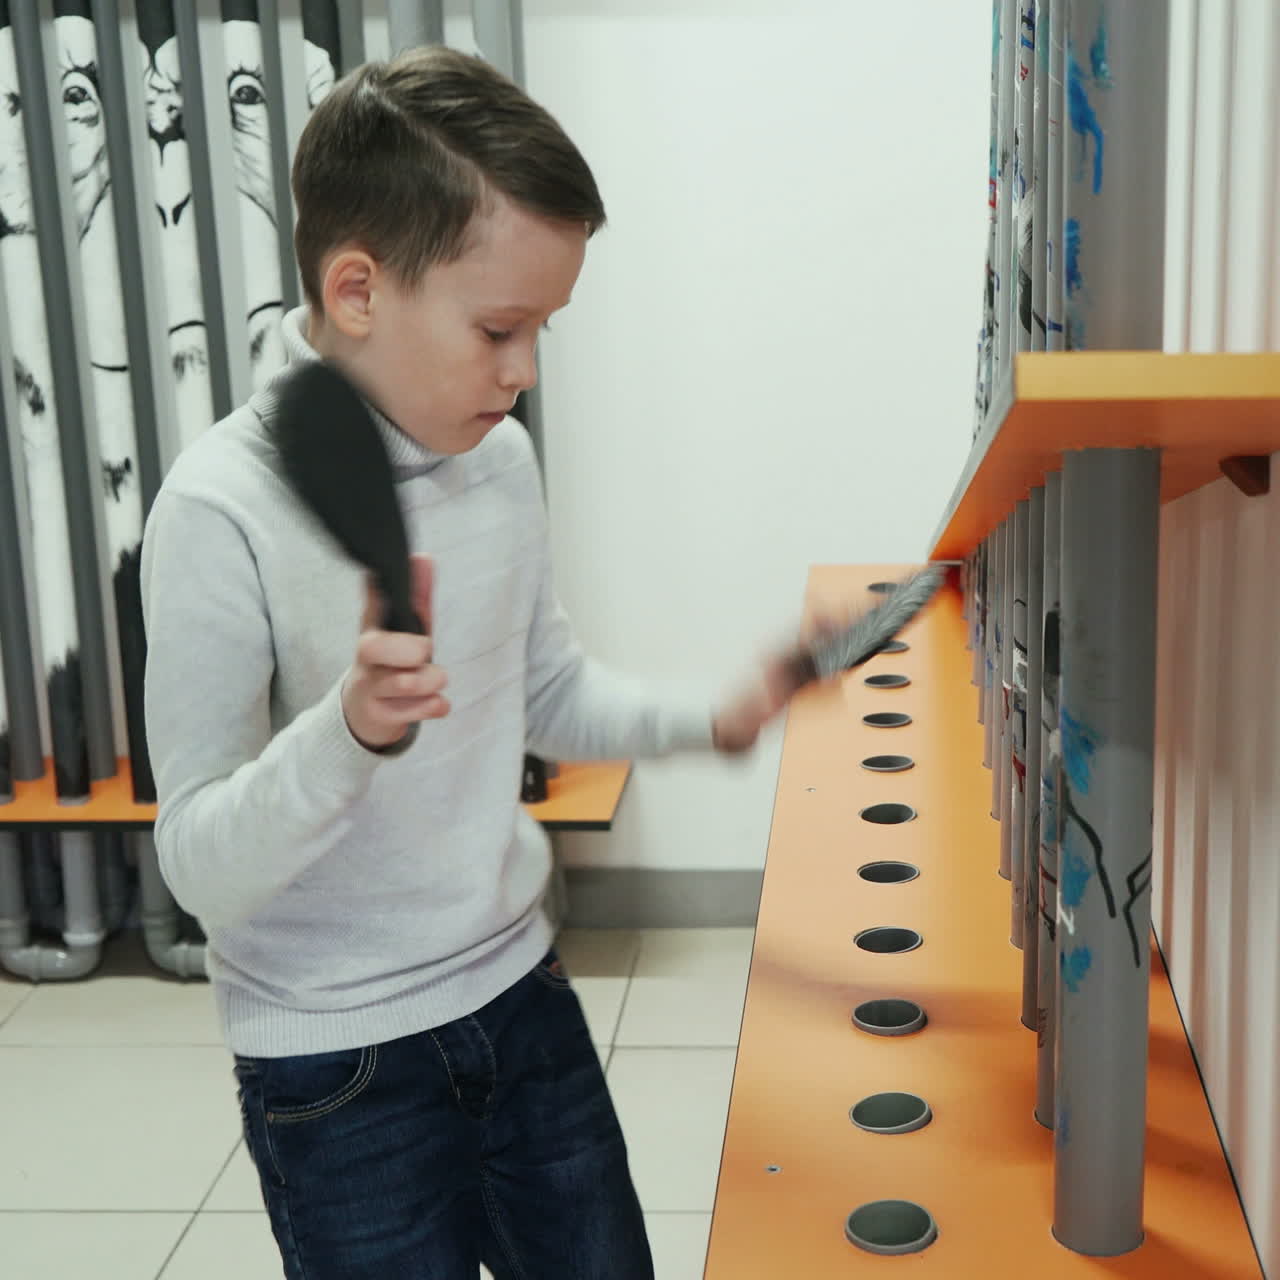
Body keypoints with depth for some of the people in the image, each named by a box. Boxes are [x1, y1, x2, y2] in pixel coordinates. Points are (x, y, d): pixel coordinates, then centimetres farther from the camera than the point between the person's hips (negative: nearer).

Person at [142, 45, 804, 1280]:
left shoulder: (501, 457, -1)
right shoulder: (225, 508, -21)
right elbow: (201, 867, -21)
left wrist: (704, 718, -3)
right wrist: (351, 730, -37)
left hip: (520, 998, 6)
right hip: (336, 1068, -6)